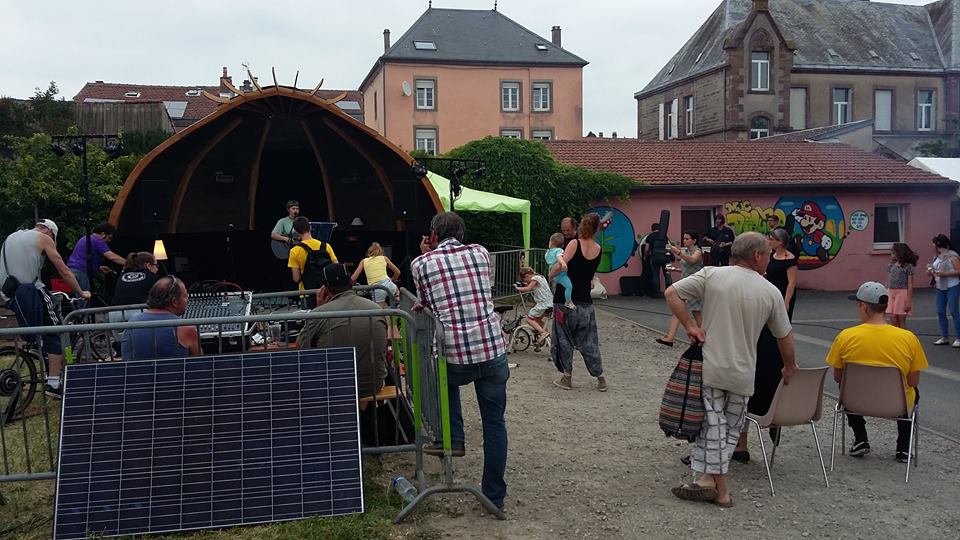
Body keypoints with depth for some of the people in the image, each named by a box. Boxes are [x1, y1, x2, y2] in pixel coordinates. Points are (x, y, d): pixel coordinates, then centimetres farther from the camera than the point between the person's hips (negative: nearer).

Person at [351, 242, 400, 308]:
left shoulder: (364, 261, 15)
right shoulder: (384, 258, 16)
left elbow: (353, 278, 8)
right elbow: (397, 272, 22)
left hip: (376, 290, -1)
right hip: (387, 284, 1)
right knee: (397, 291, 36)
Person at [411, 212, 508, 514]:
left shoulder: (421, 263, 3)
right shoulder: (481, 252, 9)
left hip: (454, 358, -1)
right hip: (493, 352, 1)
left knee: (444, 375, 35)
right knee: (494, 423, 15)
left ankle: (451, 439, 25)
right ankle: (494, 495, 22)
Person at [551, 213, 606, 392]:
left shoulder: (575, 244, -12)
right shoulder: (598, 249, 3)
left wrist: (551, 273, -7)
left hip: (565, 300, -4)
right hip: (585, 303, 4)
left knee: (564, 339, 10)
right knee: (589, 341, 14)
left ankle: (567, 377, 15)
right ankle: (600, 378, 18)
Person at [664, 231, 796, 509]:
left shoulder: (711, 275, -5)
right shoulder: (771, 292, 0)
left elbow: (672, 293, -10)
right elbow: (784, 336, 10)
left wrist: (690, 325, -5)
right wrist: (790, 367, 26)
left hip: (710, 368, -1)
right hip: (742, 374, 1)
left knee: (712, 426, 2)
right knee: (731, 428, 14)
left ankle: (719, 488, 3)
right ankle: (709, 478, 10)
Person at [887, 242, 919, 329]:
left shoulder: (908, 266, -4)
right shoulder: (891, 266, 10)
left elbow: (910, 285, -7)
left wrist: (909, 301, -12)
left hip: (902, 293, -4)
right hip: (891, 293, 4)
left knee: (901, 322, 1)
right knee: (893, 322, 3)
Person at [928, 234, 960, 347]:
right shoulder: (937, 257, 12)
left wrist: (944, 274, -22)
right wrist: (931, 272, 3)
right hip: (940, 287, 8)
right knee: (940, 312, 7)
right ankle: (945, 337, 16)